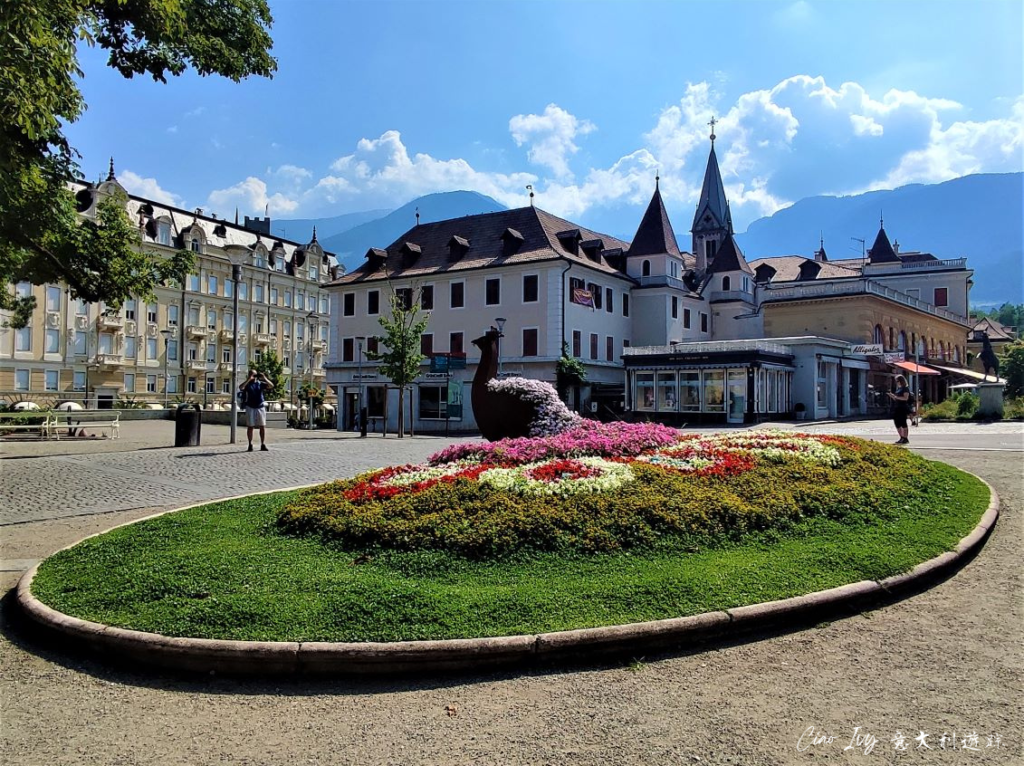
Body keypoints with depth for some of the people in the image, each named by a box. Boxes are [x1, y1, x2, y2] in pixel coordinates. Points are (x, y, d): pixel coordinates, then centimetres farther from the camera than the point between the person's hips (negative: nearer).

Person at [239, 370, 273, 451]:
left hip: (260, 407, 2)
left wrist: (264, 378, -12)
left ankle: (263, 445, 4)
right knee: (250, 427, 4)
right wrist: (249, 379, -21)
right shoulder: (247, 384, 3)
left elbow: (271, 386, -3)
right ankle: (250, 445, 11)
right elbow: (241, 388, -19)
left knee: (262, 426, 0)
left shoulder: (260, 383, 8)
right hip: (250, 407, -2)